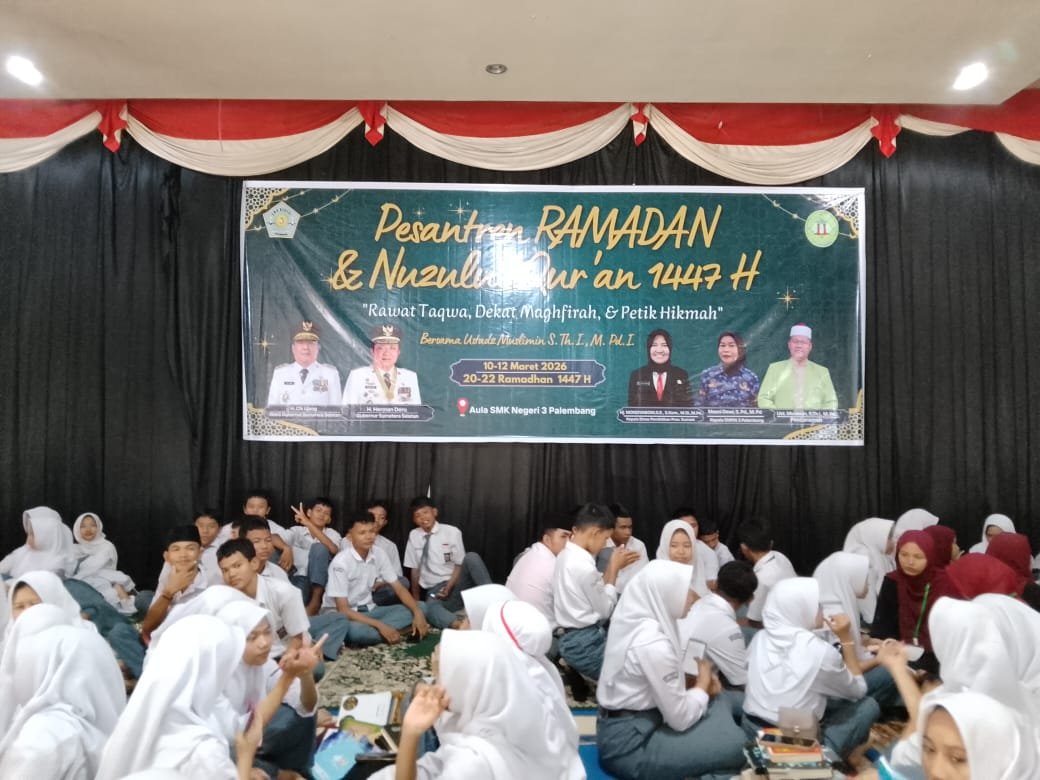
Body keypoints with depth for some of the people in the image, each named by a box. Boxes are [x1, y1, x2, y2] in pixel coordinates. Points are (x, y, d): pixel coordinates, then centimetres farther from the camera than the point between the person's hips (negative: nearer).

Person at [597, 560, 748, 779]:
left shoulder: (636, 620, -1)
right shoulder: (653, 644, -27)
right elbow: (680, 718, -19)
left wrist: (698, 681, 0)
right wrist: (703, 683, -2)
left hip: (629, 722, 9)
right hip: (628, 744, -9)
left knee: (721, 704, 14)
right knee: (734, 742, -13)